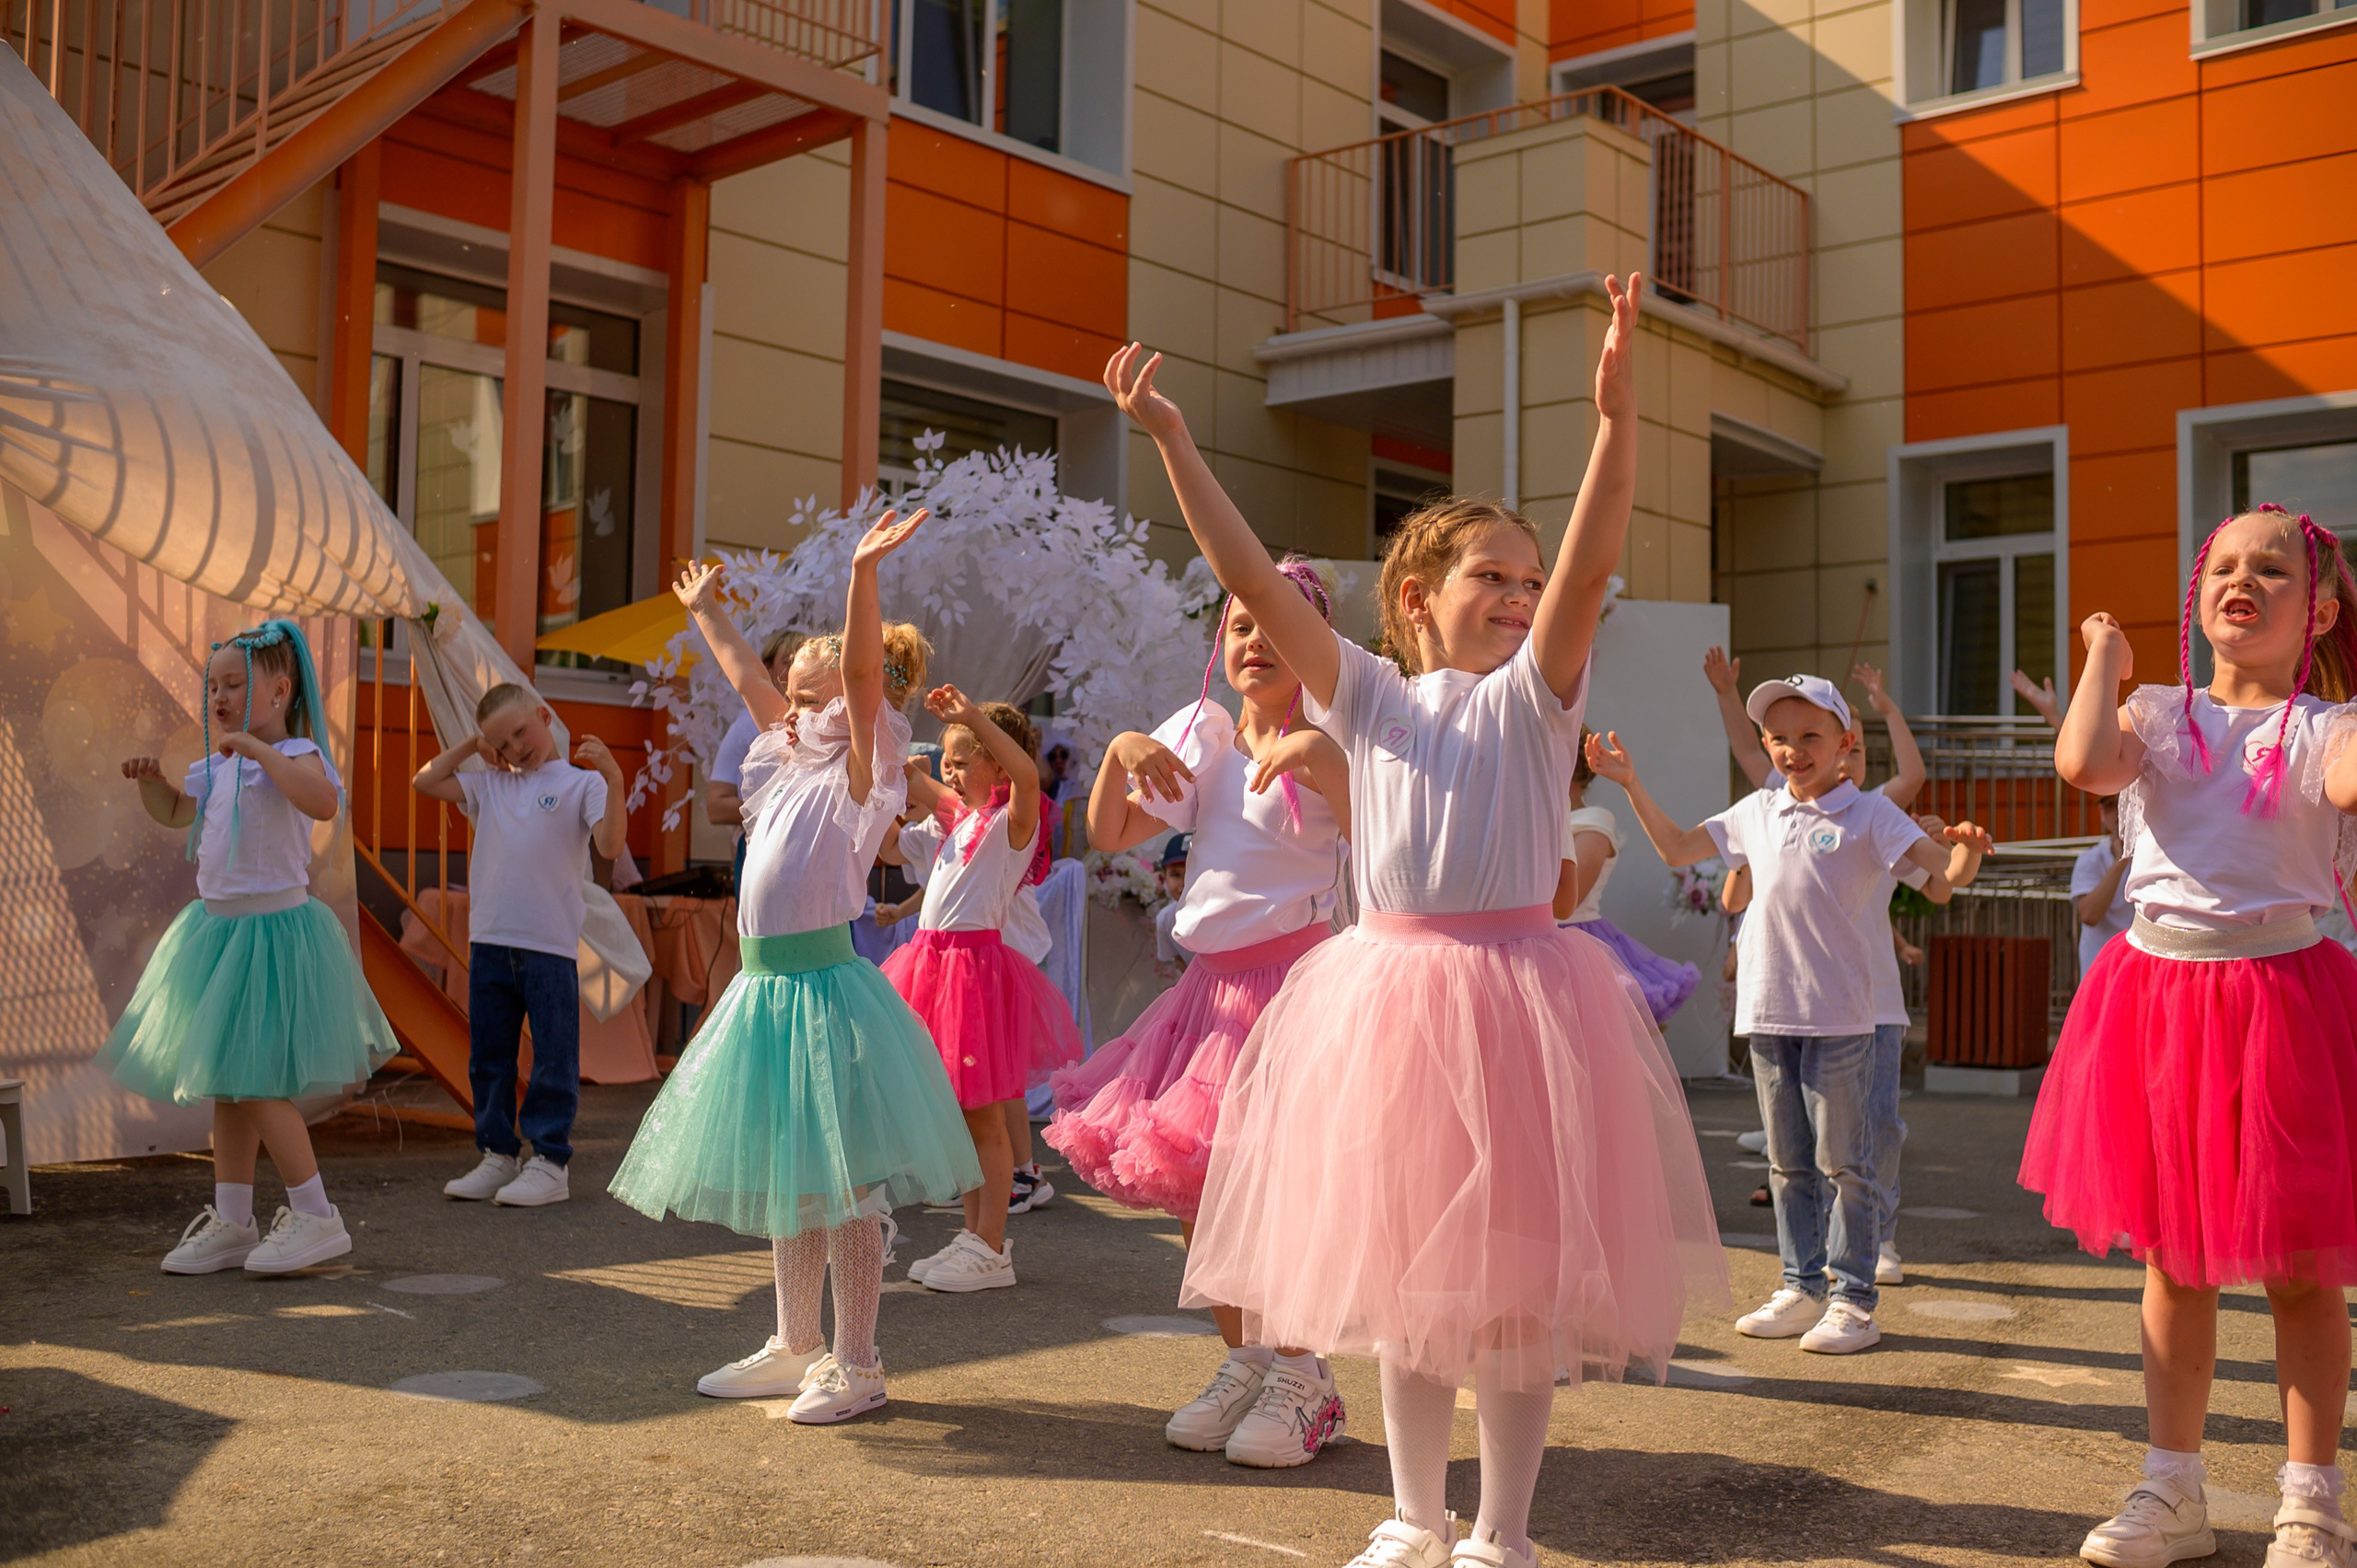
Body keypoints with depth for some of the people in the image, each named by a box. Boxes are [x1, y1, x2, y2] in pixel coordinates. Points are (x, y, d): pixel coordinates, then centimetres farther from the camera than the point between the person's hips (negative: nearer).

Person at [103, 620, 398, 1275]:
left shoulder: (293, 754, -15)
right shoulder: (217, 766, 11)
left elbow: (325, 802, -37)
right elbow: (175, 811, 30)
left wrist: (259, 748, -34)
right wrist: (150, 778, 10)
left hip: (273, 929, -9)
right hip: (220, 927, 9)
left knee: (255, 1082, -9)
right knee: (225, 1085, 13)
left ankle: (315, 1217, 2)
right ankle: (231, 1222, 23)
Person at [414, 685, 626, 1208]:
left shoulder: (580, 782, 0)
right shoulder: (489, 784, 15)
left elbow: (610, 845, -12)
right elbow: (424, 782, 17)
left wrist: (614, 781, -23)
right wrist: (470, 746, 13)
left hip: (551, 945, -5)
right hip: (489, 943, 6)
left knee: (553, 1059, 0)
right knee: (488, 1056, 12)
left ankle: (549, 1161, 6)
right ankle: (498, 1154, 23)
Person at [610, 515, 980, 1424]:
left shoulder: (859, 762, -6)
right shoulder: (792, 755, 16)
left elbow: (864, 670, -23)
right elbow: (746, 678, 31)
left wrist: (864, 571, -33)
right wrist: (705, 611, 42)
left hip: (825, 985, -9)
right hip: (767, 985, 9)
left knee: (841, 1184, -3)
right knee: (783, 1180, 15)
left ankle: (856, 1365, 7)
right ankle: (795, 1349, 27)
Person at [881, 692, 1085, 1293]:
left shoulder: (1011, 821, -9)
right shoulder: (946, 823, 16)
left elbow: (1027, 773, -30)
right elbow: (893, 847, 28)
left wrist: (974, 717, -35)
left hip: (976, 962, -8)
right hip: (934, 961, 8)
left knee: (985, 1116, -2)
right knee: (958, 1115, 14)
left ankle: (991, 1251, 5)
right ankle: (974, 1235, 25)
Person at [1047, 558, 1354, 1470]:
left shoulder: (1326, 742, -4)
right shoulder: (1200, 740, 13)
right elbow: (1108, 834, 12)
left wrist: (1321, 756, -29)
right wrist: (1120, 751, -3)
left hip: (1296, 976, -7)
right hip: (1212, 984, 7)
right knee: (1186, 1187, 9)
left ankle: (1300, 1376, 7)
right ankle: (1244, 1361, 25)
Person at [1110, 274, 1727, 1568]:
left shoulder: (1533, 694, 2)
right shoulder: (1368, 696, 6)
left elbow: (1592, 566, -14)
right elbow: (1256, 581, -2)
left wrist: (1615, 412, -26)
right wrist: (1172, 442, -8)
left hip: (1515, 989, -2)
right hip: (1388, 993, 2)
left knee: (1515, 1272, 3)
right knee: (1401, 1267, 12)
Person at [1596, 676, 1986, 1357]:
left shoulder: (1868, 814, -2)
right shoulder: (1757, 813, 12)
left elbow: (1942, 875, -11)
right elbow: (1676, 848, 23)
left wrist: (1966, 851, -33)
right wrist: (1631, 785, 17)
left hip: (1838, 1017, -5)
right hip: (1768, 1012, 5)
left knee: (1843, 1160, 1)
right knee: (1787, 1162, 13)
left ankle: (1853, 1298, 10)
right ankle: (1801, 1287, 24)